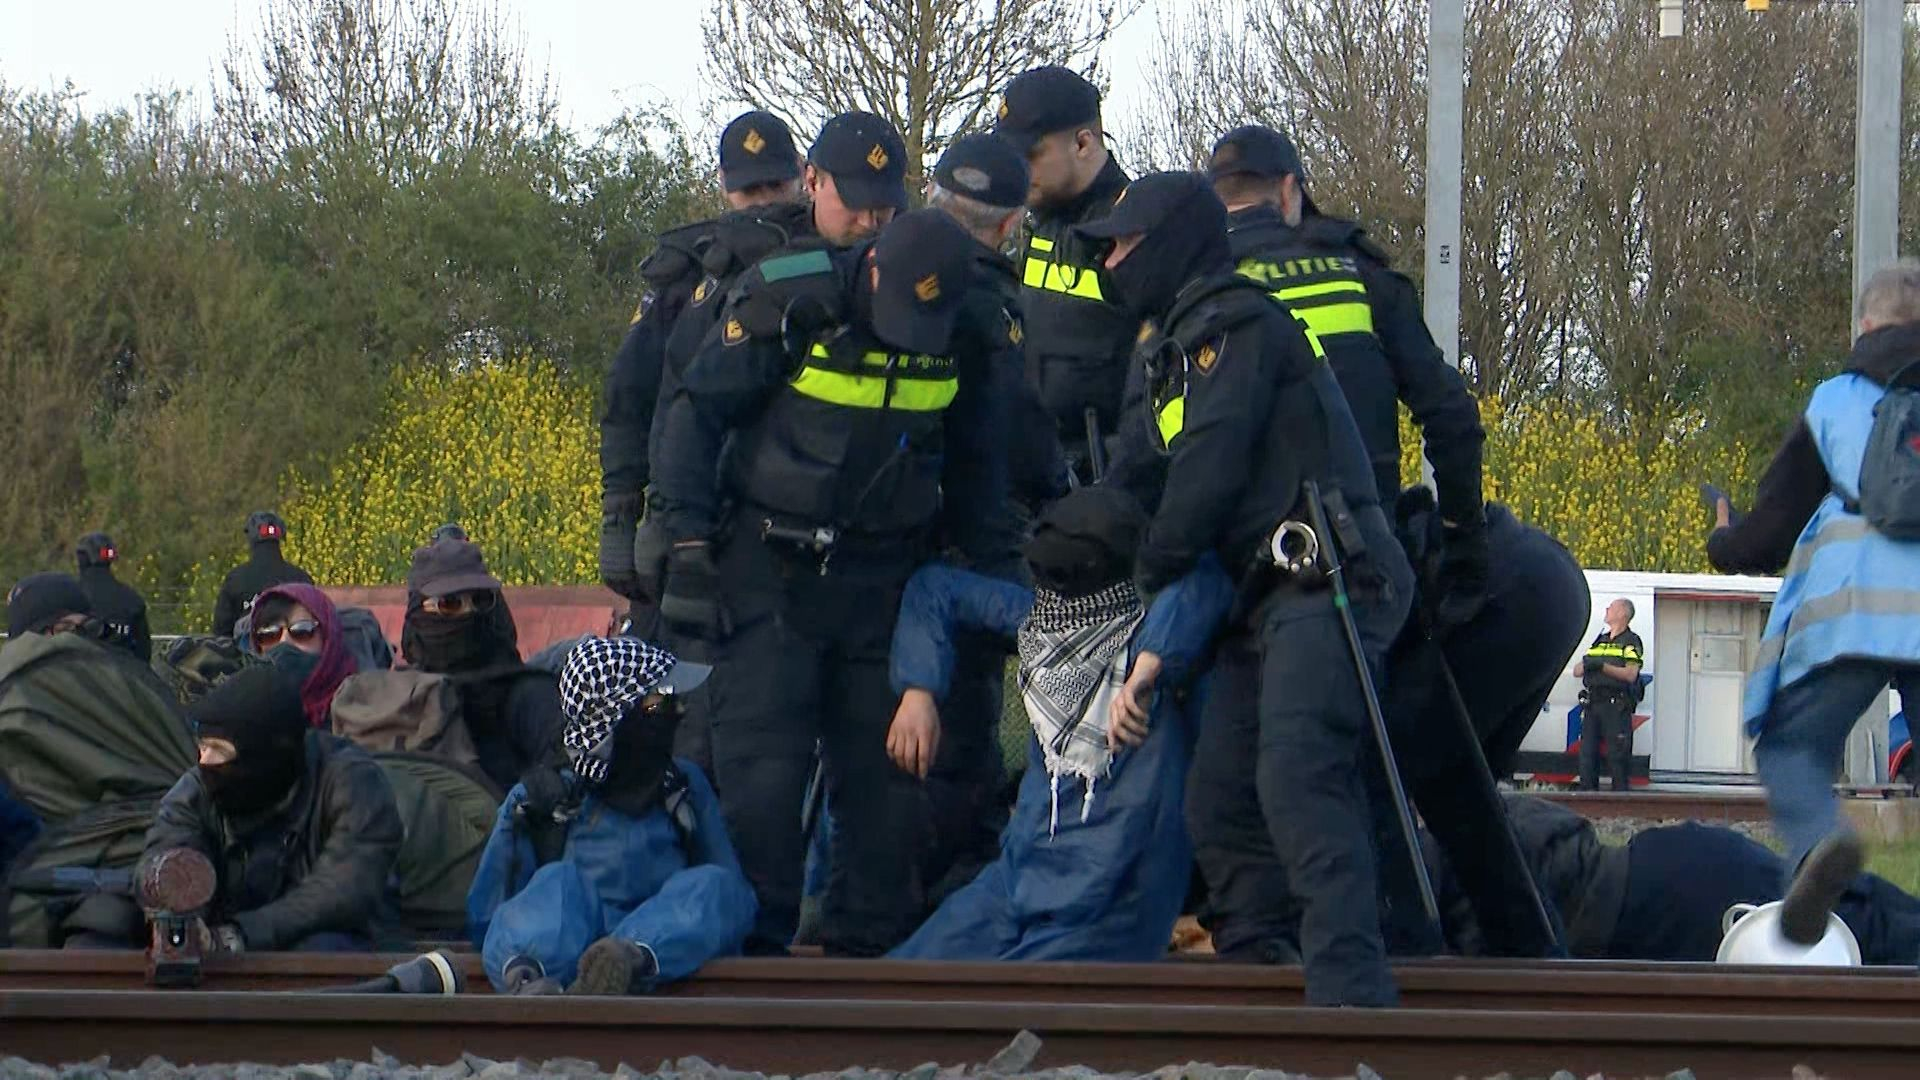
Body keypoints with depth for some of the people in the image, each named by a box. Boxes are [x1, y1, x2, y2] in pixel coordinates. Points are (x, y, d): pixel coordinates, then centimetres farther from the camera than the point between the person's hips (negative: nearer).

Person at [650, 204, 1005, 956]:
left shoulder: (965, 336, -1)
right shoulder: (789, 303, -13)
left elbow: (975, 457, 16)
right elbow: (699, 411, -7)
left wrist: (978, 557, 15)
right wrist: (689, 534, -12)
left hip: (883, 576, 4)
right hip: (772, 569, -4)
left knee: (882, 756, 4)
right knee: (762, 760, -8)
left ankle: (871, 933, 11)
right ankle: (754, 931, -2)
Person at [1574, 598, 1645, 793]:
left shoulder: (1630, 642, 1)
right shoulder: (1599, 641, 23)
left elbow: (1631, 674, -12)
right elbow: (1576, 671, 19)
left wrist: (1603, 666, -20)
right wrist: (1586, 664, -4)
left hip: (1617, 705, -7)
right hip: (1592, 703, 7)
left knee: (1617, 755, -9)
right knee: (1587, 754, 4)